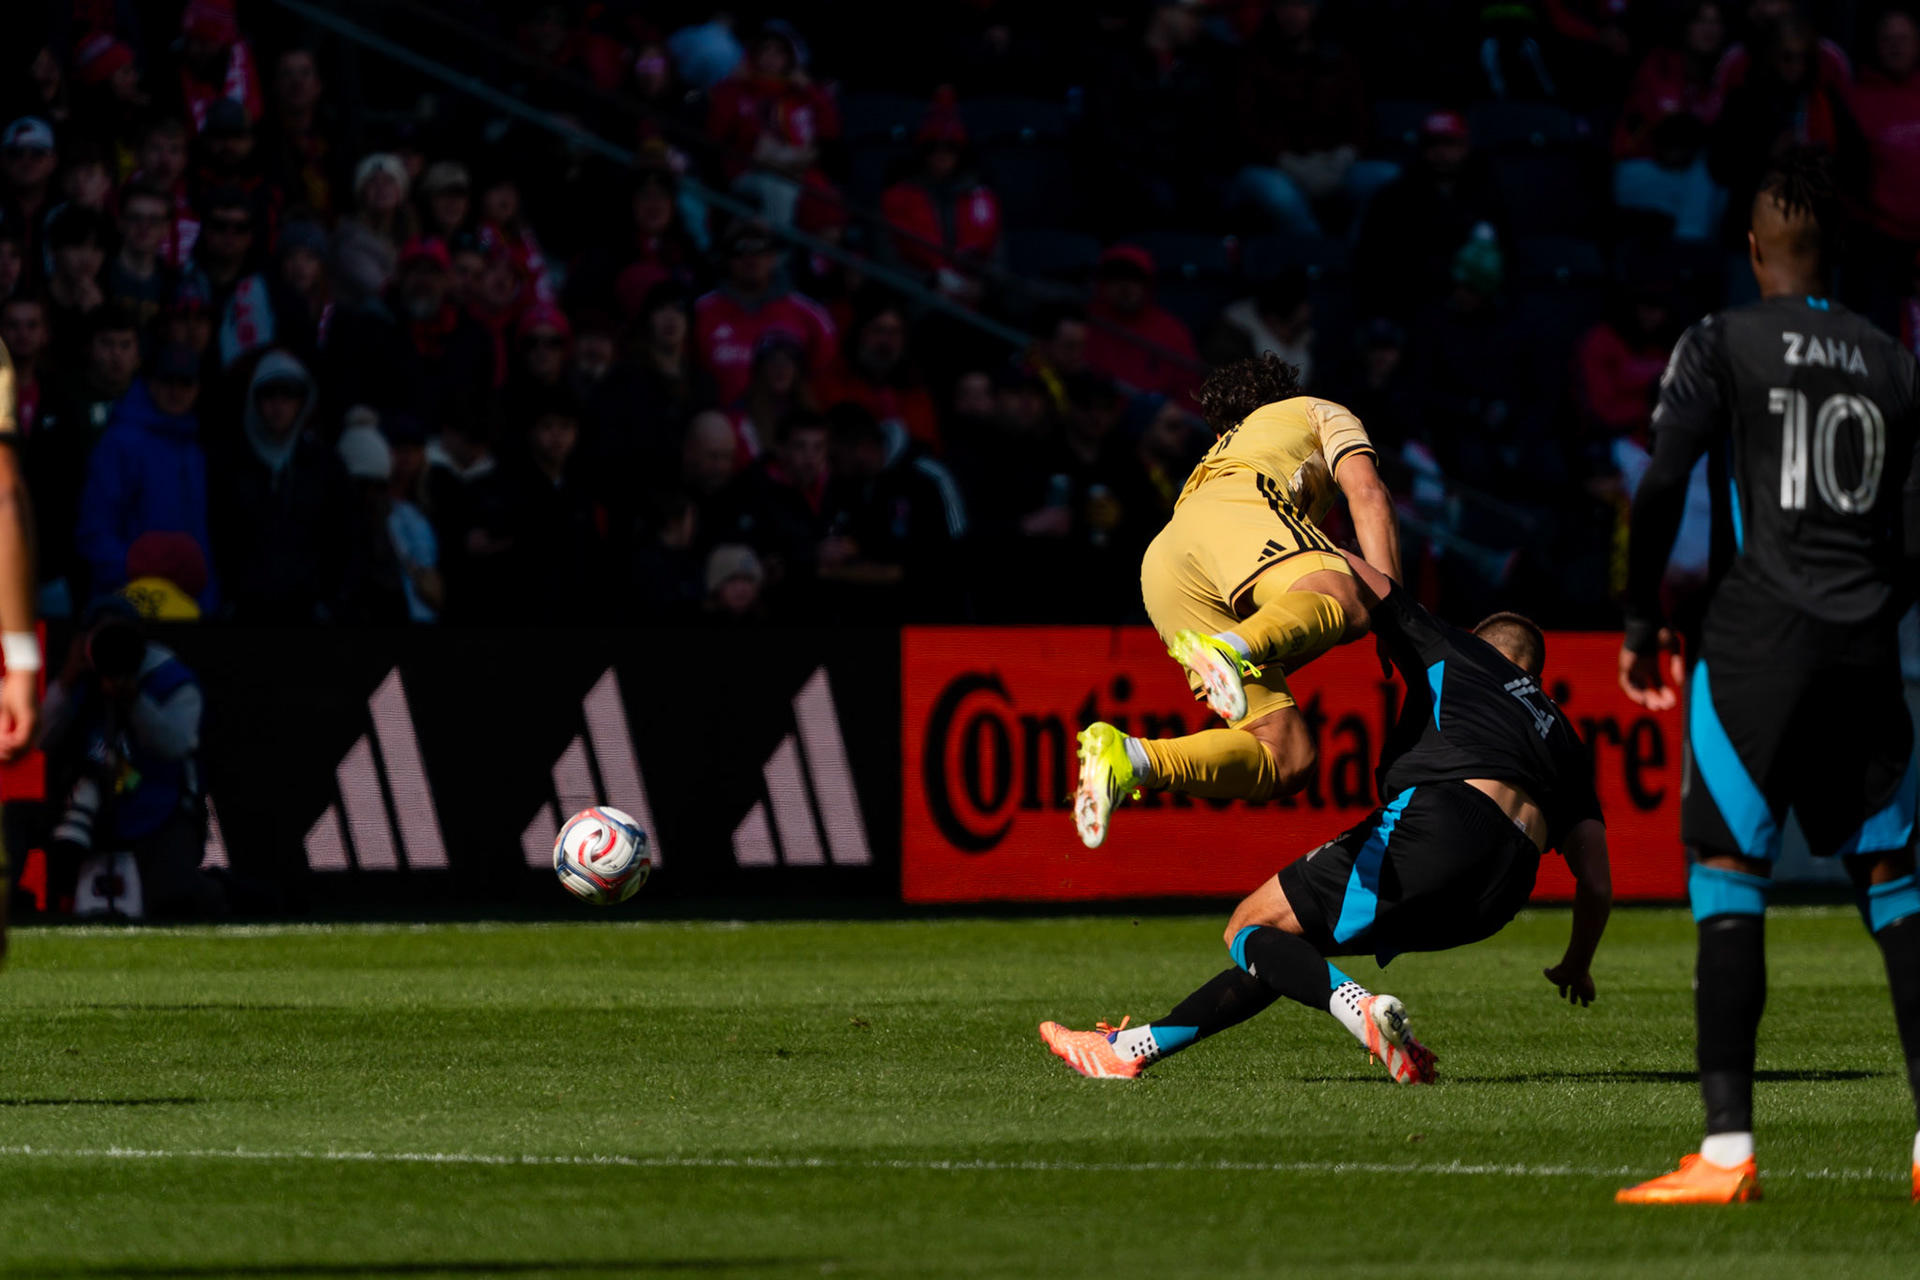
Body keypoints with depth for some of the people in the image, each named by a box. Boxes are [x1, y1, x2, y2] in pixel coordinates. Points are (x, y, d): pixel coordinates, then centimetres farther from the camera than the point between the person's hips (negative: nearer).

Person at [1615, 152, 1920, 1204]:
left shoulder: (1722, 345, 0)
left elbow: (1660, 489, -7)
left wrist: (1642, 623, 2)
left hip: (1758, 638, -4)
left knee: (1727, 876, -4)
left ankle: (1728, 1149, -11)